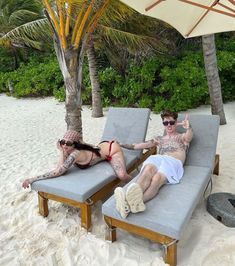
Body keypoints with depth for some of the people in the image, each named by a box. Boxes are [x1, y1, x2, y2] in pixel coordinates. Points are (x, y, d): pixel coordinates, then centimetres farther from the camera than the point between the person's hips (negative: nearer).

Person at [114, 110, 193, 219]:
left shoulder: (182, 137, 27)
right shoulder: (159, 139, 36)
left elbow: (189, 137, 0)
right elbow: (140, 145, 33)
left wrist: (188, 127, -25)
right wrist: (121, 144, 32)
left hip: (174, 162, -2)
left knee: (156, 178, -37)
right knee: (148, 169, -37)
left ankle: (133, 202, -66)